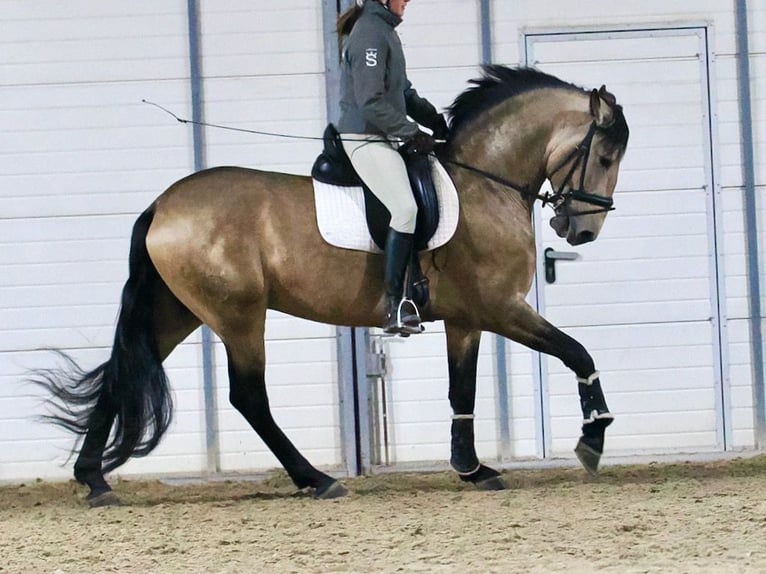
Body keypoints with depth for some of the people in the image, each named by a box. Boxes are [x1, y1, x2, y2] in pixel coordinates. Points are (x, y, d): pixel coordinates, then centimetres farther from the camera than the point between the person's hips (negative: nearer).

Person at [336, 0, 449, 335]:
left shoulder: (385, 30, 17)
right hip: (366, 138, -11)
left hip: (382, 138, 11)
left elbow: (403, 93, 22)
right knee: (405, 207, -24)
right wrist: (413, 133, -16)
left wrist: (438, 122, 9)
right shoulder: (370, 32, -15)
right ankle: (394, 305, -26)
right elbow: (371, 102, -20)